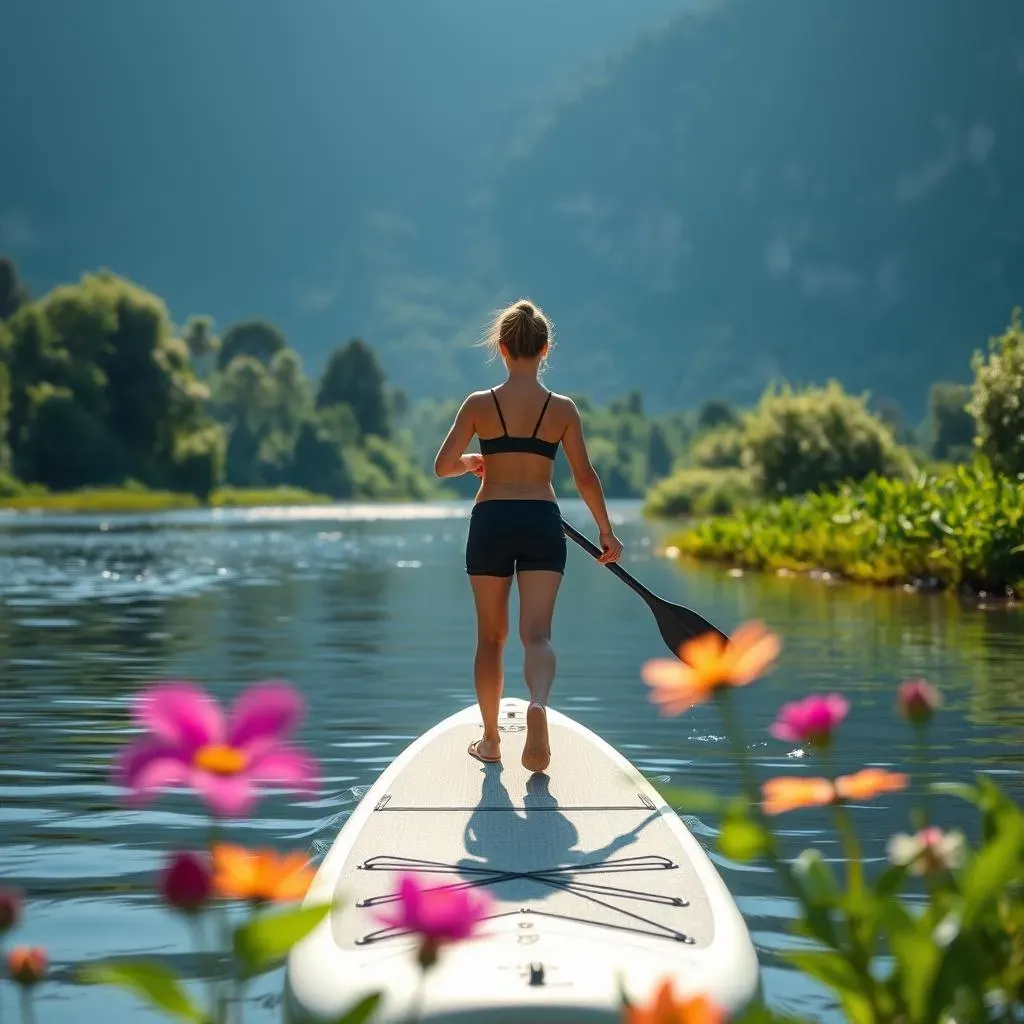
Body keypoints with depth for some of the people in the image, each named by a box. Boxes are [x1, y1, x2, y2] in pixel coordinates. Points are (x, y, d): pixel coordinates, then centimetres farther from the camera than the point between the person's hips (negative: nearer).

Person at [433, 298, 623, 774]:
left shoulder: (479, 405, -2)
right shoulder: (563, 409, 0)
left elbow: (443, 466, -5)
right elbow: (585, 477, 0)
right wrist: (606, 531, 10)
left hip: (490, 522, 0)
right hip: (542, 524, 0)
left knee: (490, 636, 13)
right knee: (537, 633, -4)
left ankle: (491, 740, 21)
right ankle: (538, 704, -35)